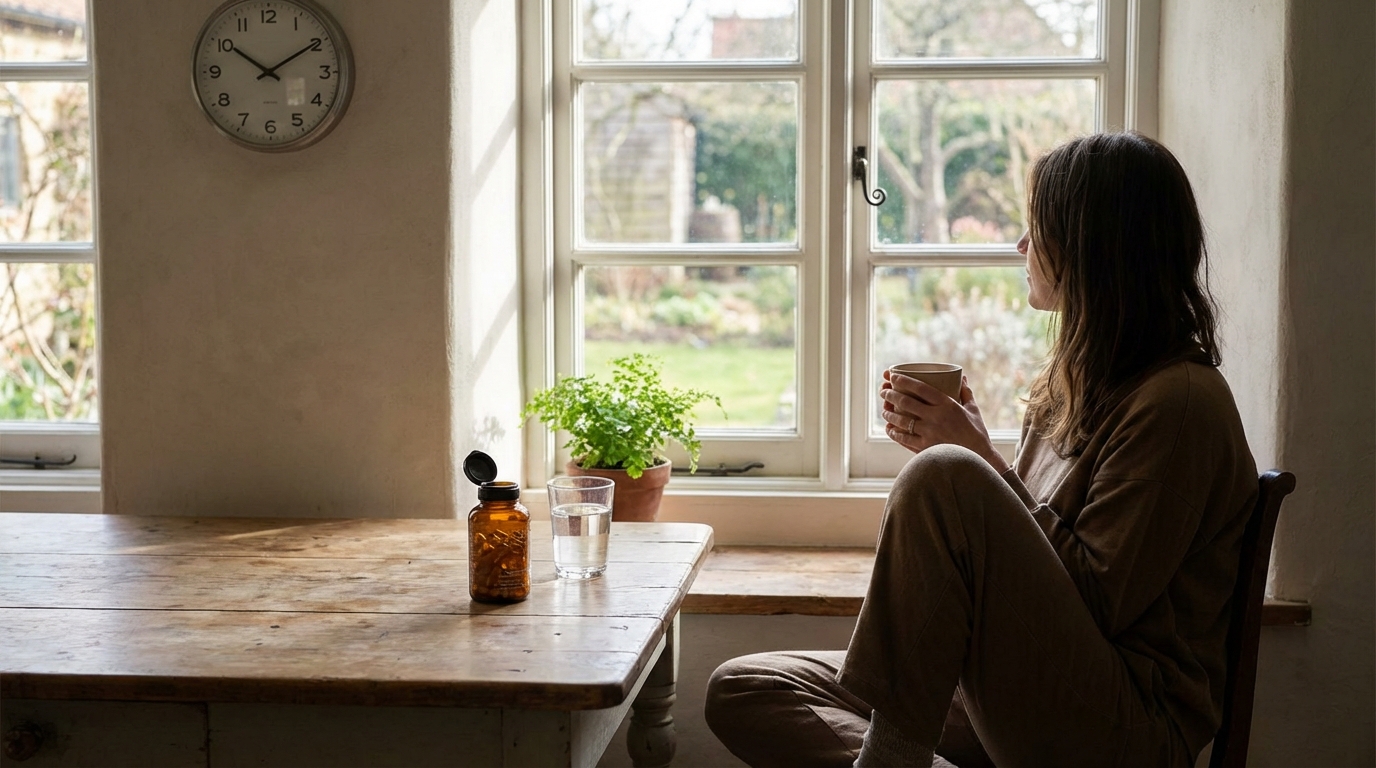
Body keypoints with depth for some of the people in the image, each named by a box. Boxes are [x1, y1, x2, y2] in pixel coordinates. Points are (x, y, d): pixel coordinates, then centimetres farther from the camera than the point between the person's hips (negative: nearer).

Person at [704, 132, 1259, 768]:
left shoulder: (1180, 399, -11)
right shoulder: (1075, 380, 17)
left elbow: (1101, 601, -17)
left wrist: (978, 459, -12)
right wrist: (942, 446, 4)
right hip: (1022, 699, 9)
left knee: (946, 477, -29)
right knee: (741, 690, -3)